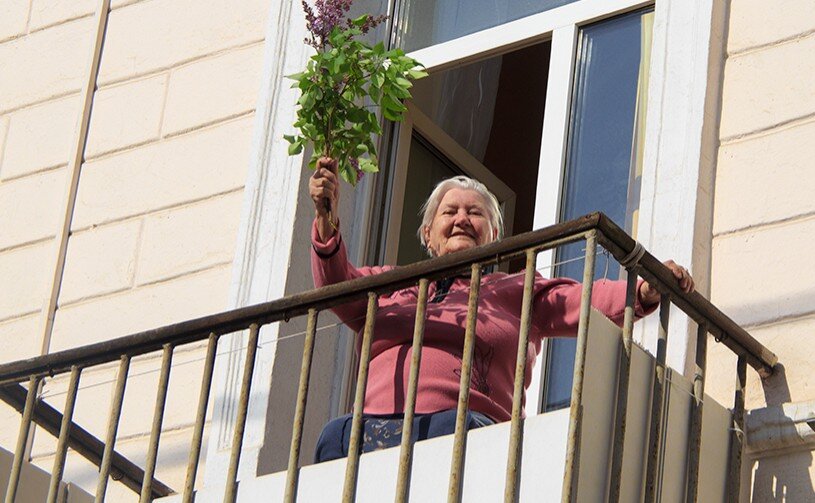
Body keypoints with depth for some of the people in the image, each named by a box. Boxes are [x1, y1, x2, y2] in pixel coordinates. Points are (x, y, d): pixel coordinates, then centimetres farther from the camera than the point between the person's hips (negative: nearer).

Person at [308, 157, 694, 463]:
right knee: (338, 435, -29)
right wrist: (326, 221, -2)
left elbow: (585, 301, 12)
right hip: (373, 431, 2)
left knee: (455, 428, -36)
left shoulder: (515, 291, 27)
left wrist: (643, 293, -7)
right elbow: (337, 287, 15)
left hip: (463, 428, -2)